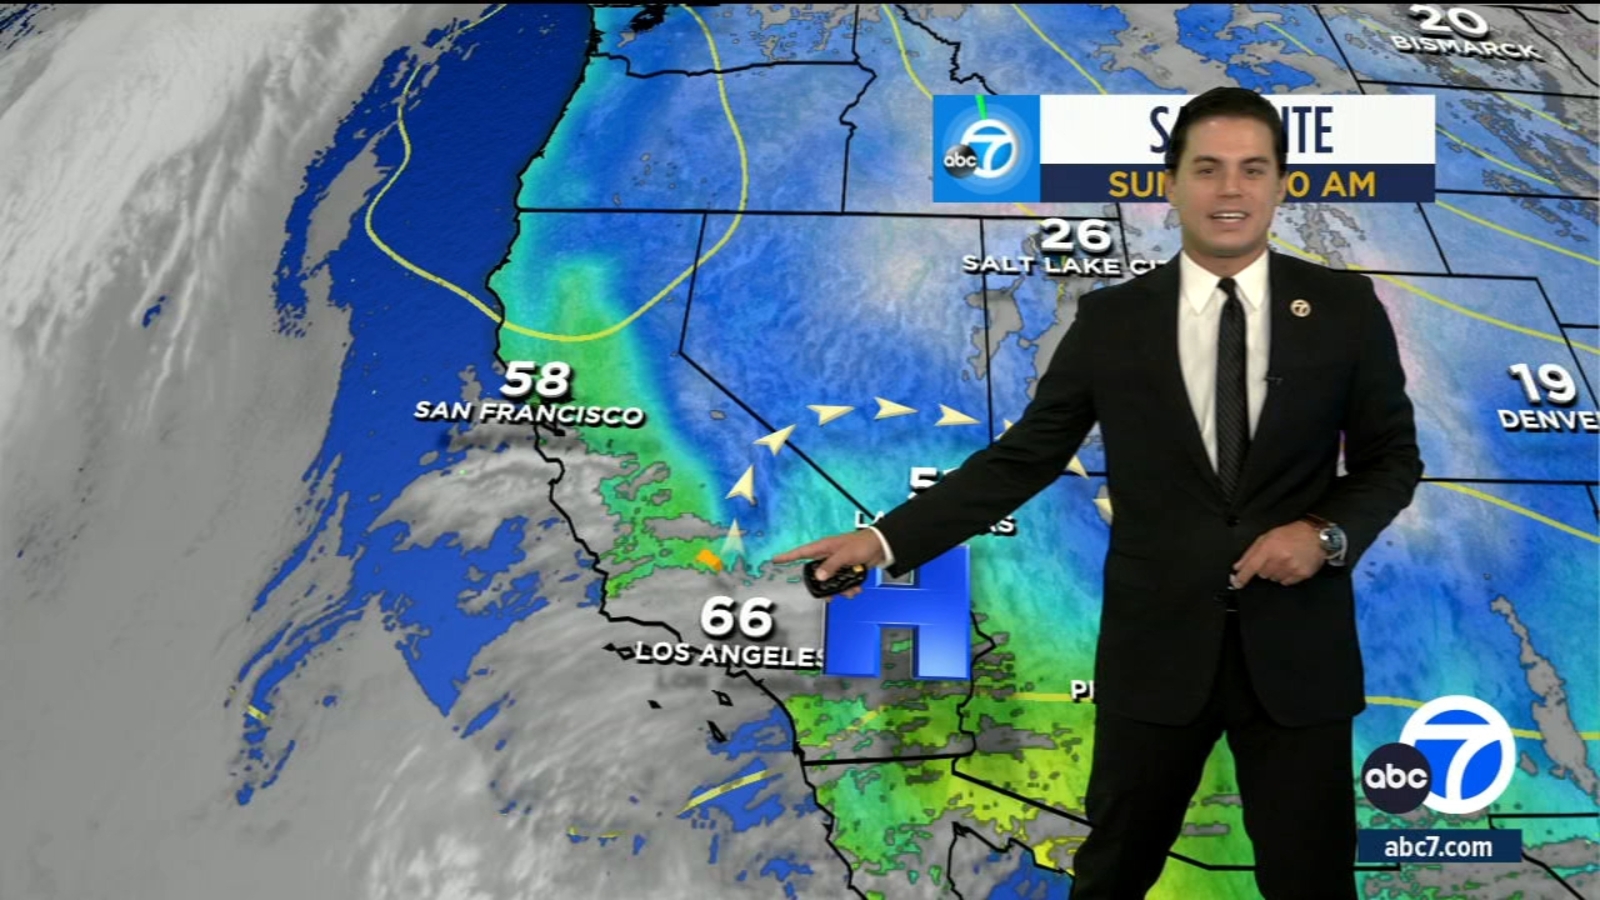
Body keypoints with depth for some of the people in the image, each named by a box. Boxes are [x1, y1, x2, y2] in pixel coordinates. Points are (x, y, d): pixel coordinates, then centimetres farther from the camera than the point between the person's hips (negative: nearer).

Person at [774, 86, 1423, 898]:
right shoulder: (1112, 319, -1)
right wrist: (888, 539, -6)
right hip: (1156, 647, 0)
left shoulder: (1344, 306, 0)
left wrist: (1327, 532, -13)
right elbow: (1024, 456, 1)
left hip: (1297, 648, 1)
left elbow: (1392, 456, 7)